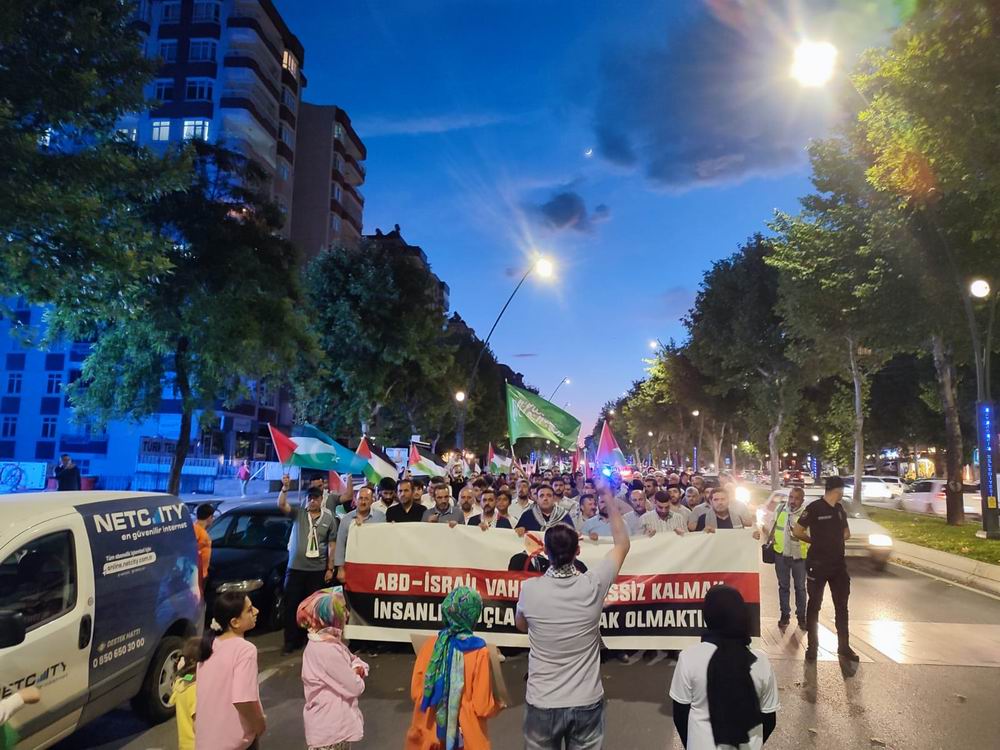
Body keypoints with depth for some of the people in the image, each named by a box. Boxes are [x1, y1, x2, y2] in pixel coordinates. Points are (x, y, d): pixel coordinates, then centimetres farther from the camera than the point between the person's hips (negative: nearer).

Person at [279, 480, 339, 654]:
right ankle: (291, 641, 14)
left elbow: (332, 545, 3)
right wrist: (285, 488, -31)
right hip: (295, 568, 0)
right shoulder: (298, 513, 2)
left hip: (317, 570, 0)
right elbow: (281, 505, -15)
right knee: (291, 605, 3)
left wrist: (330, 568, 0)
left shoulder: (329, 518, 2)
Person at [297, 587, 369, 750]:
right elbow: (355, 687, -25)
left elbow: (355, 660, 14)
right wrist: (357, 675, -3)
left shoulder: (330, 641, 3)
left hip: (336, 722, 9)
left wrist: (358, 669, -8)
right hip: (328, 727, -9)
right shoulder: (326, 650, -28)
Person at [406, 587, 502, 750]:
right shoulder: (479, 653, -18)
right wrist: (499, 705, 5)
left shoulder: (431, 644, -8)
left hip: (430, 735, 3)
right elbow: (482, 707, -15)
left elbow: (416, 693, -1)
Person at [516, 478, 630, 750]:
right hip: (586, 703, 1)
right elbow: (623, 544, 2)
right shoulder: (593, 585, -14)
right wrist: (609, 498, 7)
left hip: (542, 704, 0)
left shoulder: (530, 589, -14)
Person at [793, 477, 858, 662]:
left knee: (841, 606, 12)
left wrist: (828, 540, 4)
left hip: (838, 564, 6)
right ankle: (812, 646, 14)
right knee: (814, 606, 5)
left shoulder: (840, 509, 8)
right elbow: (797, 531, -11)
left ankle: (844, 646, 24)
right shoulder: (814, 508, -13)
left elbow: (846, 534, 17)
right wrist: (815, 541, 2)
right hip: (817, 565, -6)